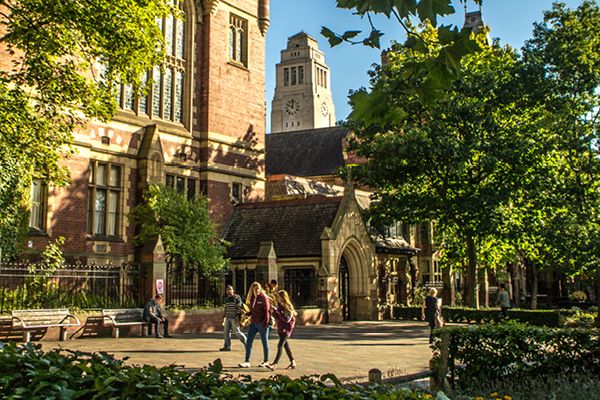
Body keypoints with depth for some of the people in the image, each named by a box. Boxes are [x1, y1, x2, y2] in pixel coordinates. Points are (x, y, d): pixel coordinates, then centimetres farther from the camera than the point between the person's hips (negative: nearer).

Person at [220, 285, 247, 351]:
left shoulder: (236, 297, -8)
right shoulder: (226, 299, 15)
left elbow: (239, 307, -14)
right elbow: (224, 309, 22)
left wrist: (237, 317, -20)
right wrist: (223, 317, 18)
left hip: (234, 318, -7)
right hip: (228, 318, 8)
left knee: (237, 332, -7)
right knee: (226, 331, 3)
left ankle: (246, 343, 7)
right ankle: (227, 346, 8)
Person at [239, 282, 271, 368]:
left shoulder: (263, 297, -9)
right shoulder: (251, 298, 10)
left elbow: (267, 310, -12)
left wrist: (265, 323, -18)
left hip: (262, 323, -6)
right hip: (253, 323, 7)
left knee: (264, 342, 6)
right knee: (248, 342, 0)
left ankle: (266, 361, 17)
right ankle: (247, 362, 3)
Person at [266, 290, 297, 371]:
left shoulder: (288, 307, -15)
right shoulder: (280, 305, 7)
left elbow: (287, 319, -23)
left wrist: (277, 312, -23)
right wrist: (274, 312, -5)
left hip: (286, 329, -8)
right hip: (280, 328, 8)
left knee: (280, 346, -14)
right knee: (285, 345, 13)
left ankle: (274, 365, -17)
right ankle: (292, 363, 24)